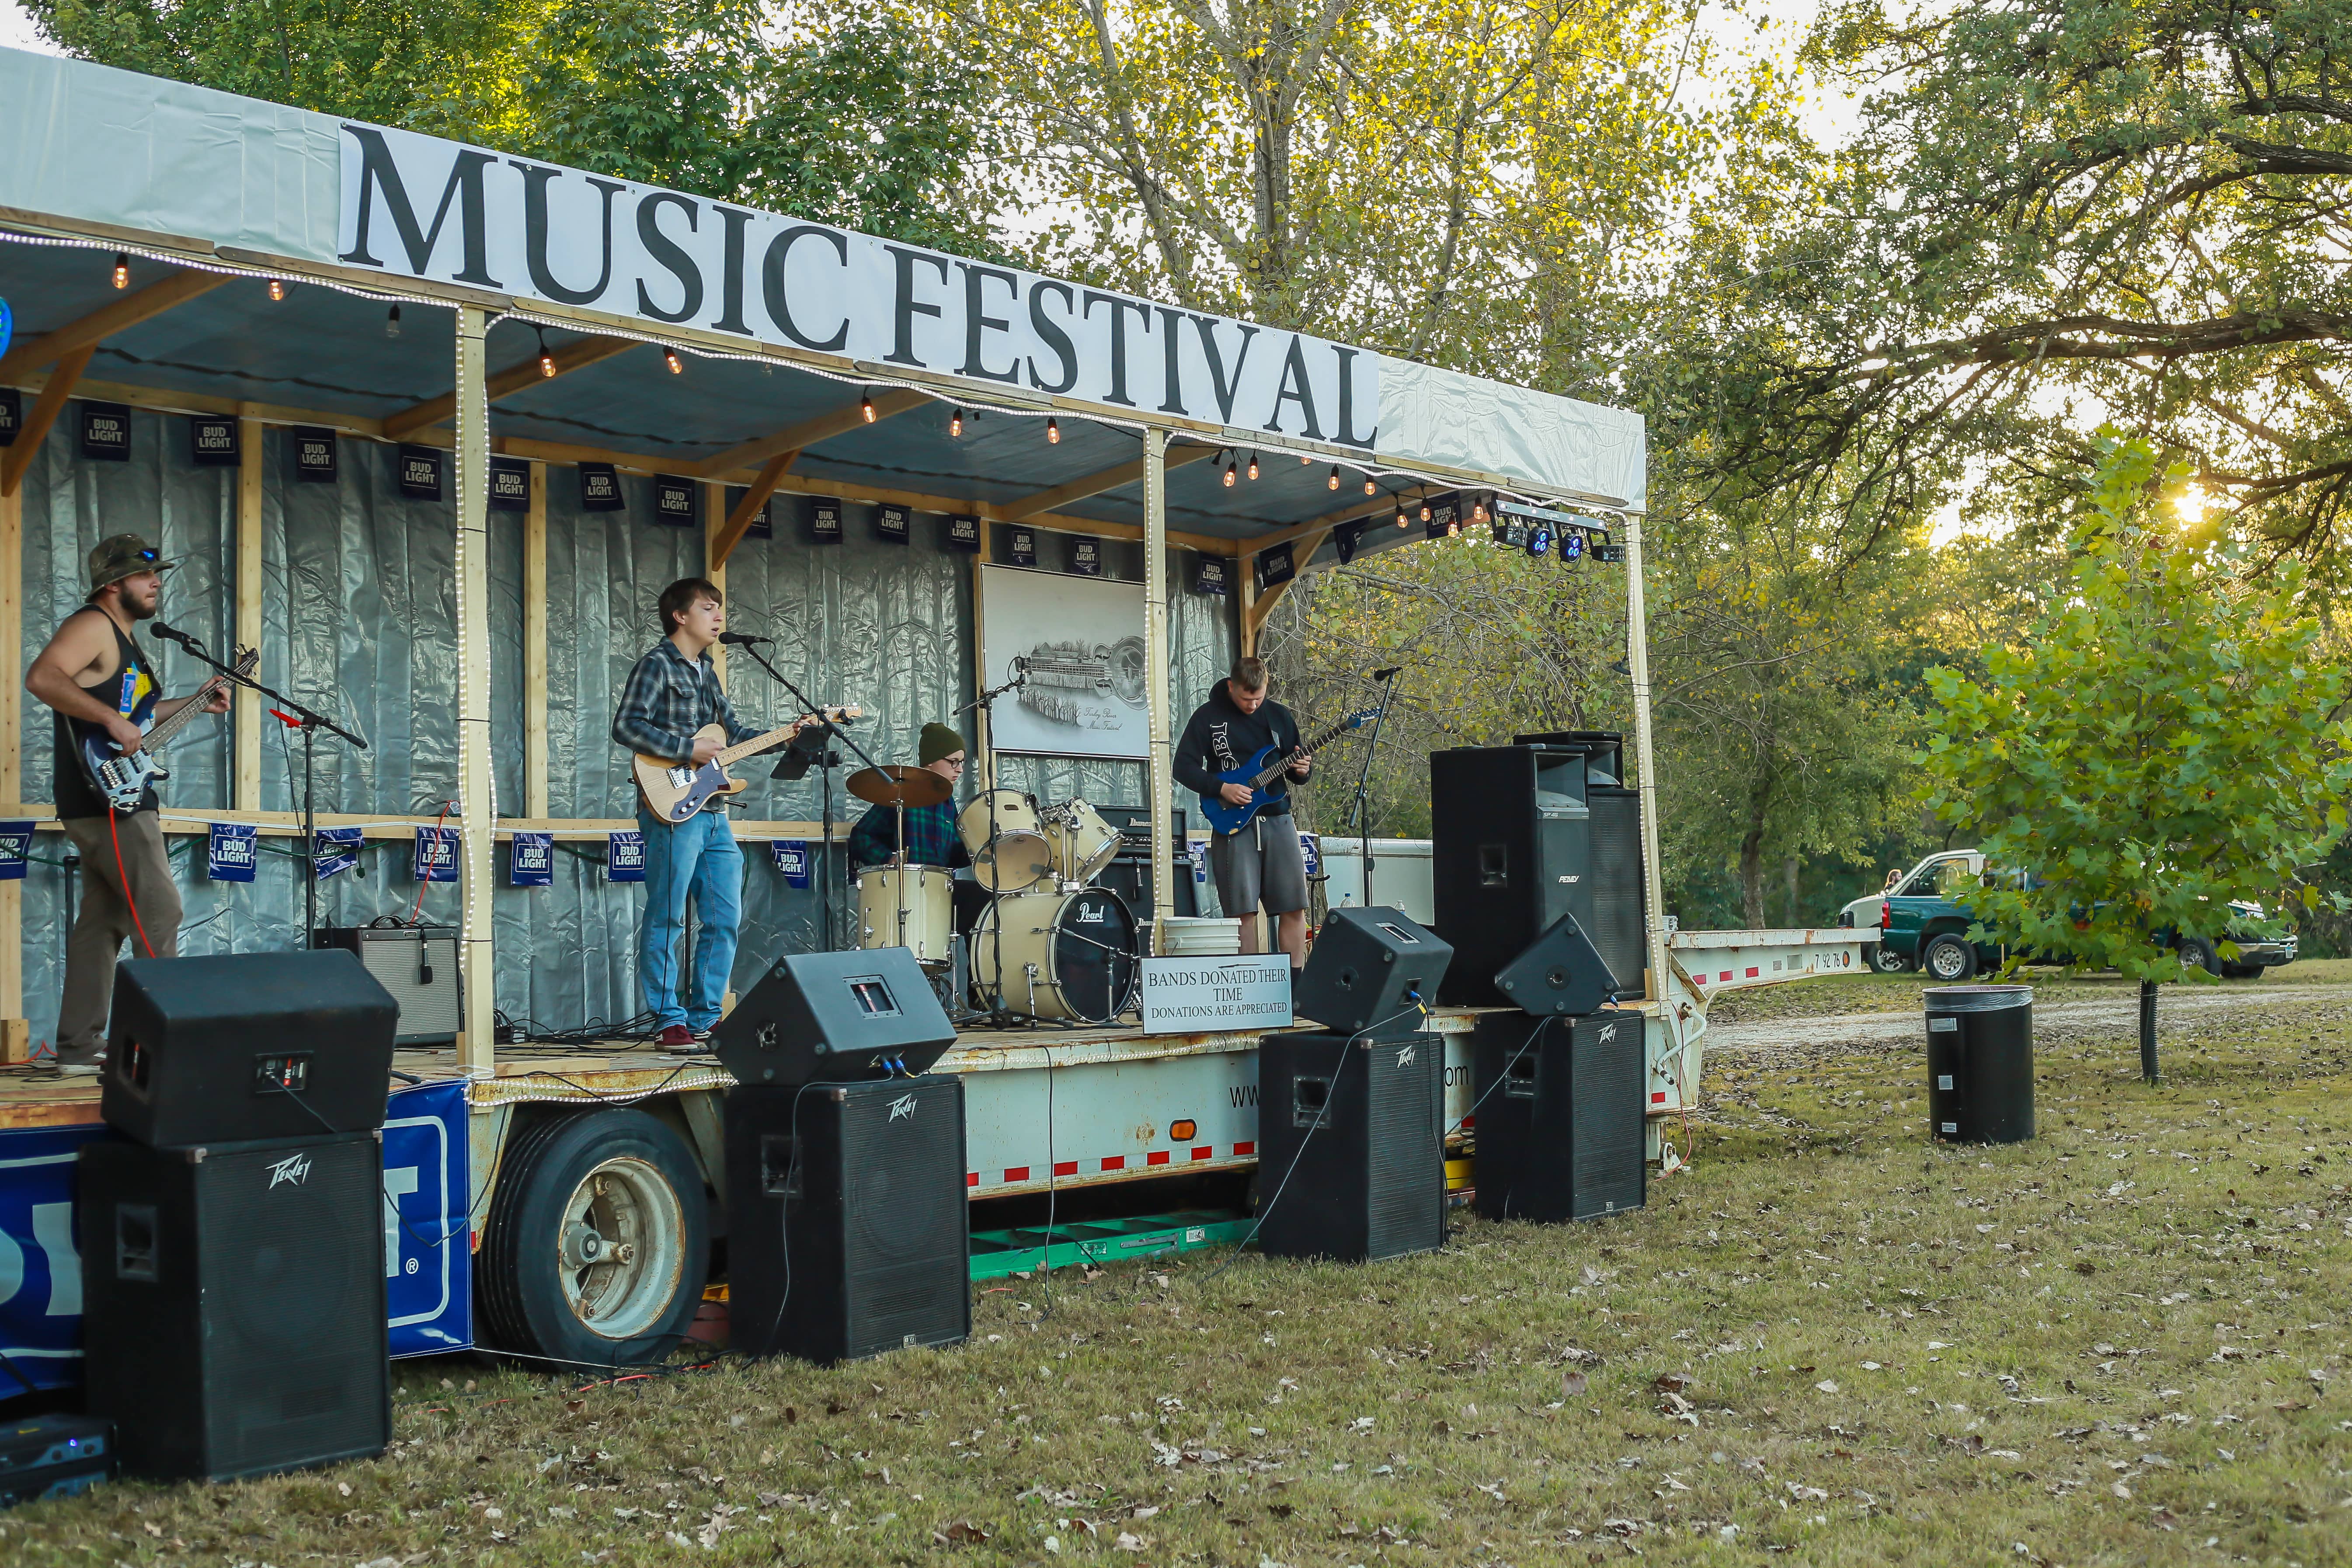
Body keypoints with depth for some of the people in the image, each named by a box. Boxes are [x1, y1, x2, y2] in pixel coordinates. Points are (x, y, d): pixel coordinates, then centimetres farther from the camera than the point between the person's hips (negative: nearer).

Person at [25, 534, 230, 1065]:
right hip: (106, 798, -10)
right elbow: (41, 677, -27)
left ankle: (80, 1045, 14)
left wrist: (195, 704, 24)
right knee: (159, 911, -10)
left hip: (113, 801, 10)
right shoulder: (92, 626, -11)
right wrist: (111, 719, -30)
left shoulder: (124, 642, 21)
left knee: (104, 919, 10)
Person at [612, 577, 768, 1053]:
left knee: (725, 919, 7)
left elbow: (735, 732, 24)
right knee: (666, 919, -4)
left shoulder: (706, 672, 21)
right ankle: (671, 1022, 0)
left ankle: (705, 1019, 14)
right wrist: (688, 750, -17)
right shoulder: (657, 664, -4)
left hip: (714, 813, 9)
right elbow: (626, 727, -14)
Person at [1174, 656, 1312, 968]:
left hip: (1277, 819, 3)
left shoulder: (1279, 715, 10)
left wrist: (1301, 770, -7)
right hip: (1232, 823, -3)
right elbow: (1183, 766, -3)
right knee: (1244, 910, -4)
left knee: (1294, 906, -2)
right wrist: (1221, 789, -14)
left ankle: (1295, 981, 6)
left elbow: (1295, 769, 17)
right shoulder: (1207, 716, 0)